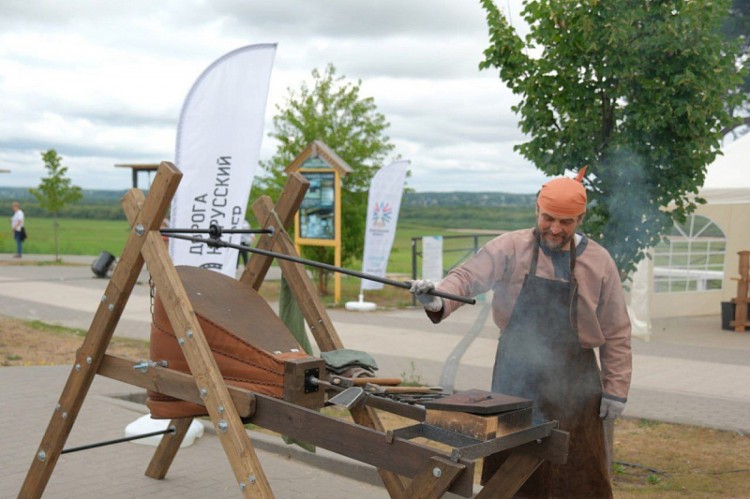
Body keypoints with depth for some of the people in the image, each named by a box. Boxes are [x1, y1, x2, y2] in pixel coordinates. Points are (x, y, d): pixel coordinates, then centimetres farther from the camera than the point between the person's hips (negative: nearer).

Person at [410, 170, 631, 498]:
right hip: (515, 376, 0)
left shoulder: (598, 262, 1)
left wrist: (615, 390, 1)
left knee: (579, 473, 4)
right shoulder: (510, 247, -2)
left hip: (573, 381, 0)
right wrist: (439, 301, -34)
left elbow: (616, 334, 4)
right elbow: (468, 276, -12)